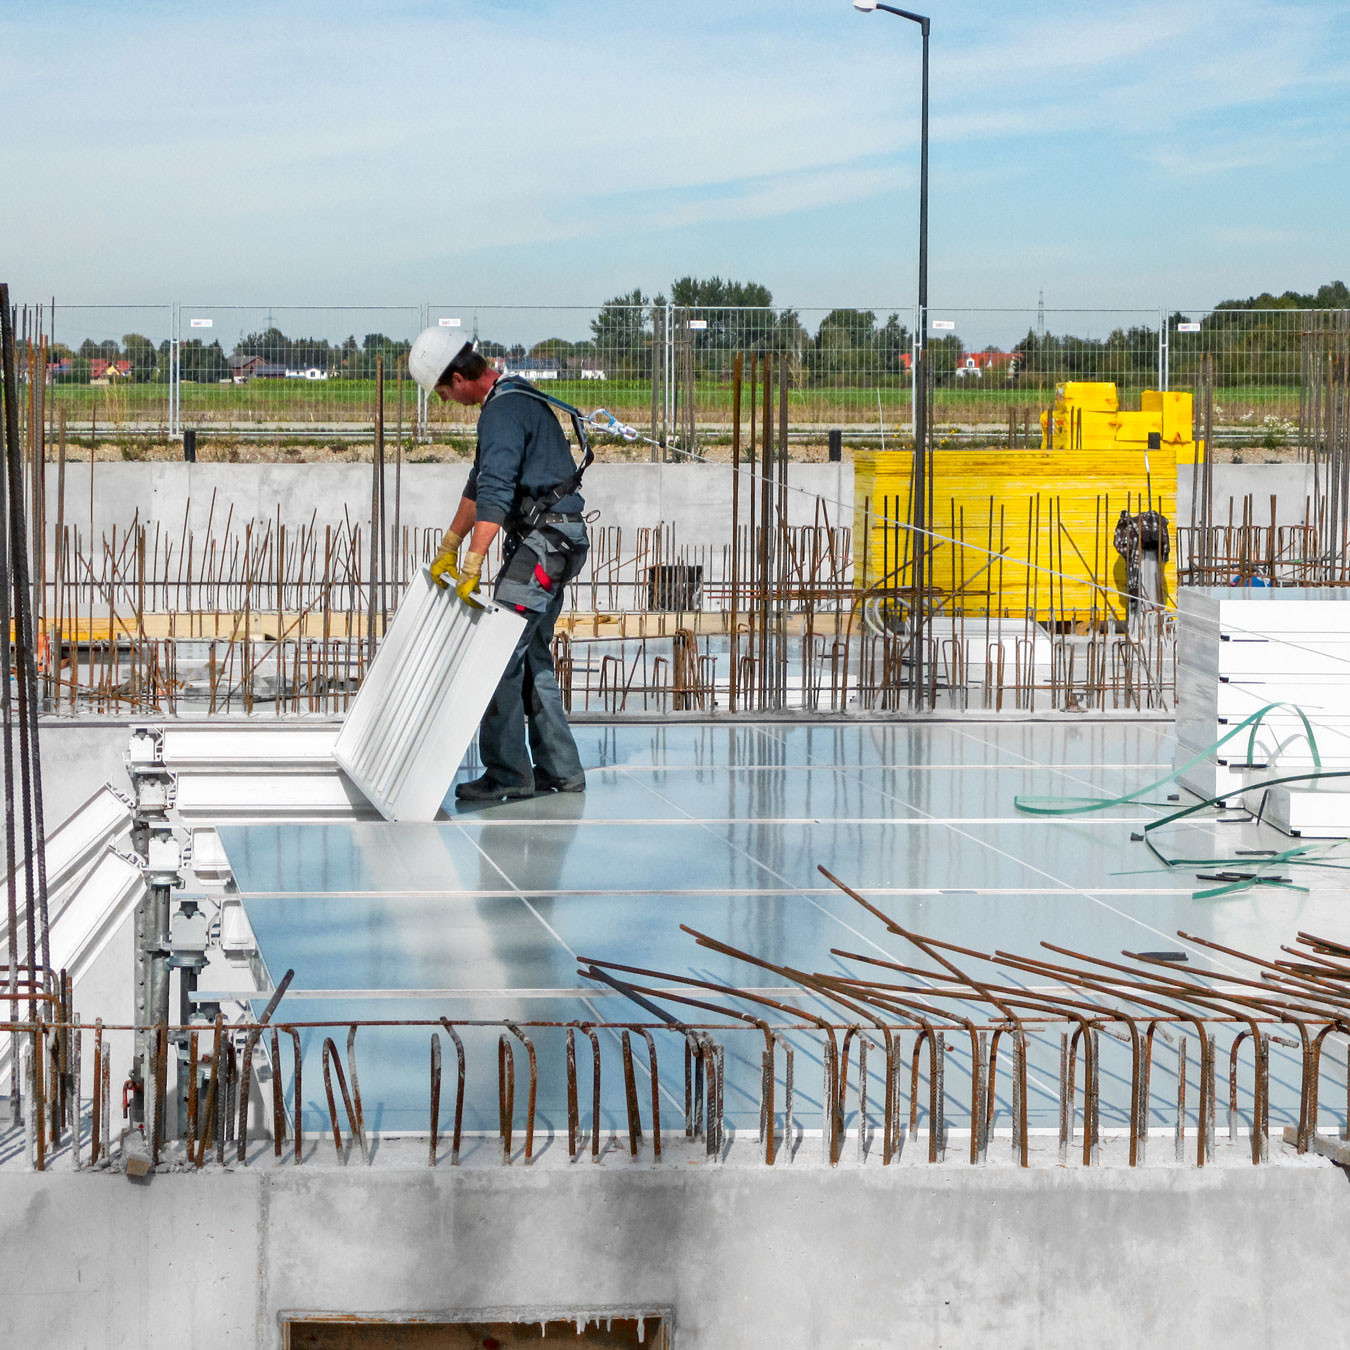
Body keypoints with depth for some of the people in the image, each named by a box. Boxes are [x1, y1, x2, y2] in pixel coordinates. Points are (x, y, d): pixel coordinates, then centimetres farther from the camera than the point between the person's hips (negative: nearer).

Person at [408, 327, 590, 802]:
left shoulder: (502, 411, -17)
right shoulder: (514, 398, 17)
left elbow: (494, 495, -27)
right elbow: (480, 483, 24)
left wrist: (471, 568, -29)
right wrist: (448, 548, 25)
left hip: (542, 545, -11)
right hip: (552, 545, 11)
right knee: (531, 657, 14)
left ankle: (506, 774, -9)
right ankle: (559, 769, 18)